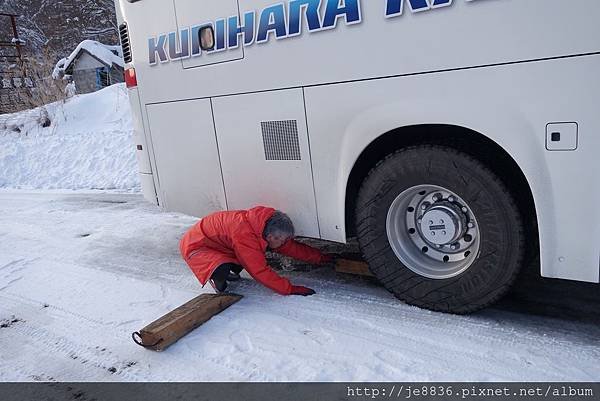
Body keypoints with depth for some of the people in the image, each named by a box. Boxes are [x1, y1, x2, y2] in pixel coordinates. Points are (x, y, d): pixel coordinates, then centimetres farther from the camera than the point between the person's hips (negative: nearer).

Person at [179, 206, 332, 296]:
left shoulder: (265, 227, -9)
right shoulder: (244, 234, -37)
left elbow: (292, 247, 3)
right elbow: (260, 271, -33)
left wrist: (322, 258, 5)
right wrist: (290, 289, -29)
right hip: (196, 245, -8)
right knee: (222, 273, -34)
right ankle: (216, 275, -3)